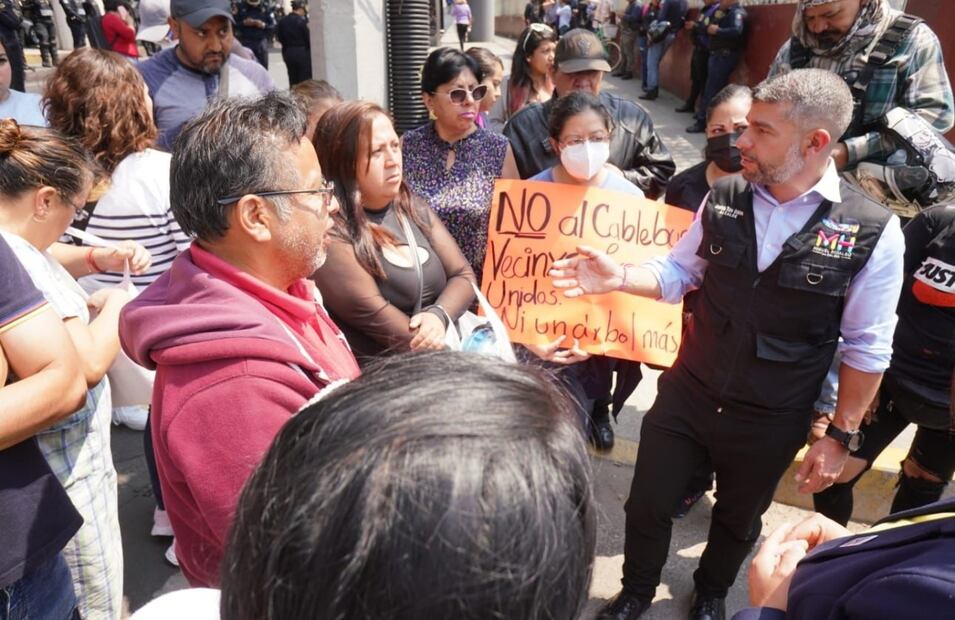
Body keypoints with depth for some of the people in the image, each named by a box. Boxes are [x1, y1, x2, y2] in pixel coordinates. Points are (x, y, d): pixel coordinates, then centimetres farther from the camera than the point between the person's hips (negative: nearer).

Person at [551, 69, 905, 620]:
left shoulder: (872, 232, -17)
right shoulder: (724, 199, -8)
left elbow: (867, 348, -9)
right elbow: (678, 273, 4)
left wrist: (842, 436, -5)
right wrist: (619, 277, -15)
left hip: (771, 422, -2)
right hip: (686, 393, 2)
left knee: (737, 521, 23)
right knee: (648, 506, 15)